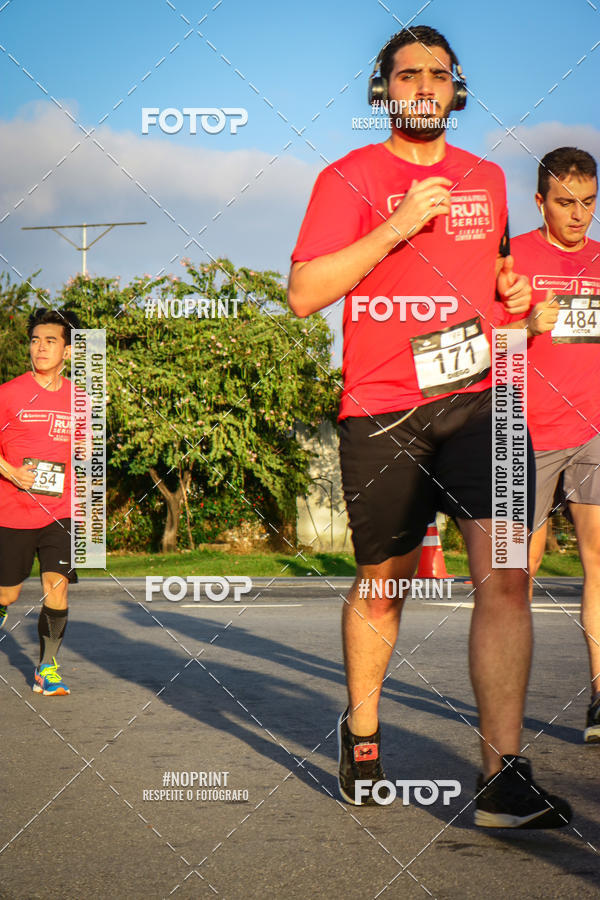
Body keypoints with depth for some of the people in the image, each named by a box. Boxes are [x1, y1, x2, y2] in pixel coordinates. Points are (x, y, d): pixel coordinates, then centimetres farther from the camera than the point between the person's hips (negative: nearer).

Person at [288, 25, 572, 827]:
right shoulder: (349, 179, 1)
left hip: (478, 397, 2)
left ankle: (503, 777, -16)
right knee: (381, 583, 11)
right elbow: (304, 293, -9)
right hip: (380, 412, -2)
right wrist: (398, 225, -16)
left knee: (503, 572, -16)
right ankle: (361, 731, 35)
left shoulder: (486, 179, 15)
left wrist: (513, 288, 9)